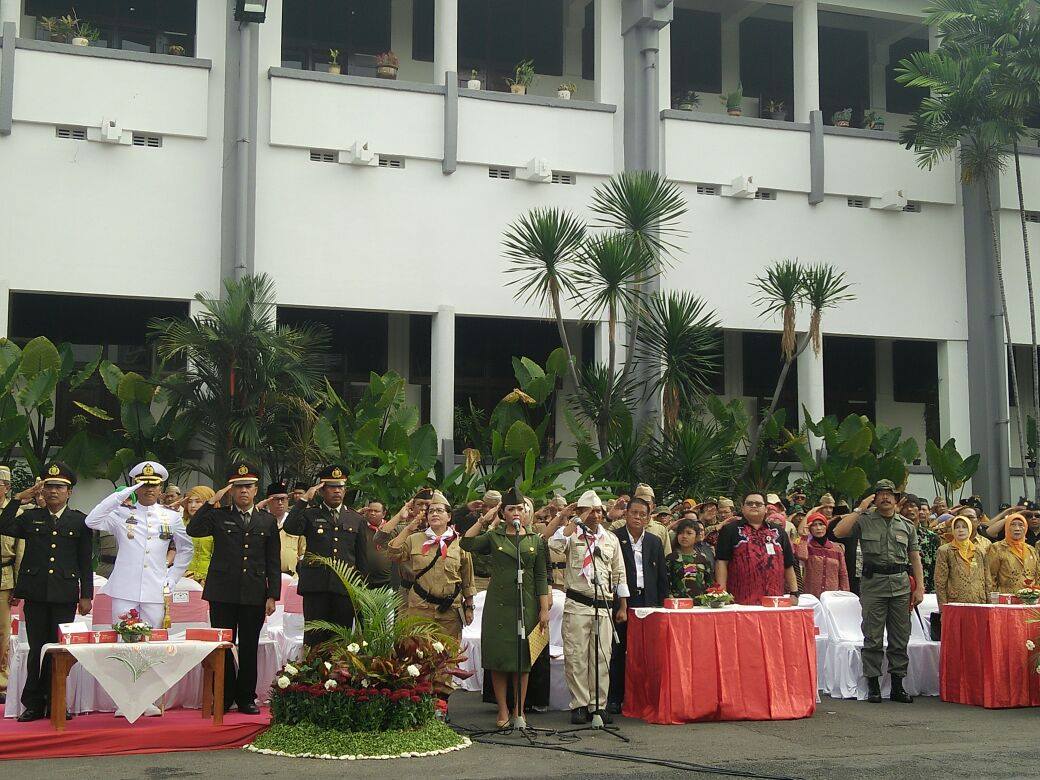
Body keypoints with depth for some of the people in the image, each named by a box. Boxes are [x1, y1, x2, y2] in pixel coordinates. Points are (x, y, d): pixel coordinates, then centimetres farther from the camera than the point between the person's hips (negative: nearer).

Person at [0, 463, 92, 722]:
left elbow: (85, 562, 6)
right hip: (36, 594, 1)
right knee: (37, 649, 4)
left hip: (65, 595, -1)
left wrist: (86, 595, 2)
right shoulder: (31, 517, 11)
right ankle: (33, 705, 9)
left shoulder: (79, 521, 7)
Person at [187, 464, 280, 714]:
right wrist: (211, 502, -14)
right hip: (223, 594, -1)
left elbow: (273, 563, 9)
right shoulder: (218, 516, 6)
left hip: (255, 595, 1)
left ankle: (246, 698, 14)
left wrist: (273, 596, 2)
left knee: (249, 648, 6)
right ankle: (223, 698, 10)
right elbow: (193, 530, -12)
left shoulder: (267, 520, 10)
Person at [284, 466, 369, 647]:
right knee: (314, 638, -2)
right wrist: (305, 499, -11)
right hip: (316, 585, -2)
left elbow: (362, 558, 15)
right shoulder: (310, 514, 8)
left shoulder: (356, 520, 14)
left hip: (345, 586, 2)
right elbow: (290, 528, -13)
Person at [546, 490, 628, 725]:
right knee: (576, 657, -2)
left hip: (604, 605, 3)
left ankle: (598, 705, 10)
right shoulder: (572, 534, 3)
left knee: (602, 657, 3)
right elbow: (555, 543, -21)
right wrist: (575, 521, -12)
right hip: (577, 605, -3)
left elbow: (619, 574, 17)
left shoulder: (611, 539, 14)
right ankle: (579, 705, 5)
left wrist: (623, 607, 13)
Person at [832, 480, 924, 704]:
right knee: (873, 637, -1)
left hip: (900, 584, 3)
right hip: (873, 583, -3)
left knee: (900, 638, 5)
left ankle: (898, 685, 12)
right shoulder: (865, 521, 4)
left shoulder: (907, 525, 13)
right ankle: (873, 685, 4)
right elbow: (838, 532, -11)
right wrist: (859, 509, -9)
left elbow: (914, 557, 13)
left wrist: (919, 587, 5)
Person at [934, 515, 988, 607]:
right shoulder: (944, 551, 2)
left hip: (977, 603, 3)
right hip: (954, 603, -3)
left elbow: (984, 580, 17)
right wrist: (943, 607, -8)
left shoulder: (979, 551, 14)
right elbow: (940, 583, -2)